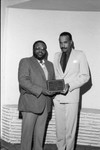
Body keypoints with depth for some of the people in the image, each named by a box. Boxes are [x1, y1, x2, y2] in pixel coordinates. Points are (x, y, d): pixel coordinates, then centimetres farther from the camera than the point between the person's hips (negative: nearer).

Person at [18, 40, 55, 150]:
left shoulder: (49, 65, 18)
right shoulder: (25, 62, -1)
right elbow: (23, 81, -13)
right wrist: (41, 90, -19)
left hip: (45, 104, 6)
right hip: (30, 103, -5)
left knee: (40, 133, 10)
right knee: (27, 132, -2)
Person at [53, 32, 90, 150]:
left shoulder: (79, 55, 1)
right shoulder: (56, 55, 14)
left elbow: (85, 76, -2)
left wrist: (69, 86, -14)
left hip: (71, 97, -4)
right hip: (58, 97, 4)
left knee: (70, 128, -1)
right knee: (59, 128, 7)